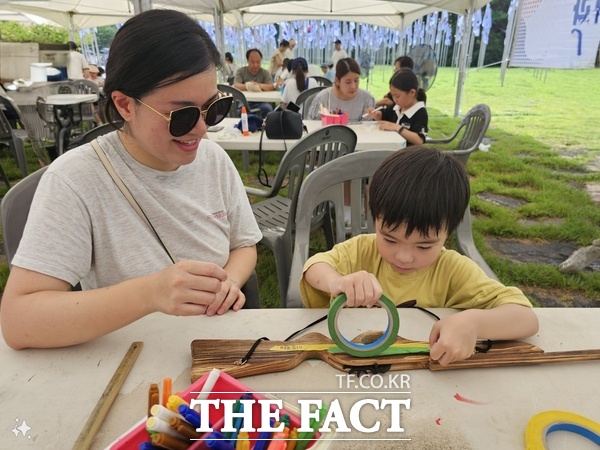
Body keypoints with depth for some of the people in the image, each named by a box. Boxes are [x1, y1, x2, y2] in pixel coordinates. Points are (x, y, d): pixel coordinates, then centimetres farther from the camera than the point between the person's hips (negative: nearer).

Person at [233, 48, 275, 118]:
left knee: (267, 108, -32)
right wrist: (247, 86, -30)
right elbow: (236, 86, -7)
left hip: (261, 102, 0)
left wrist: (259, 85, -27)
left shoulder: (265, 72, 11)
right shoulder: (241, 71, 9)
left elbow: (271, 87, -5)